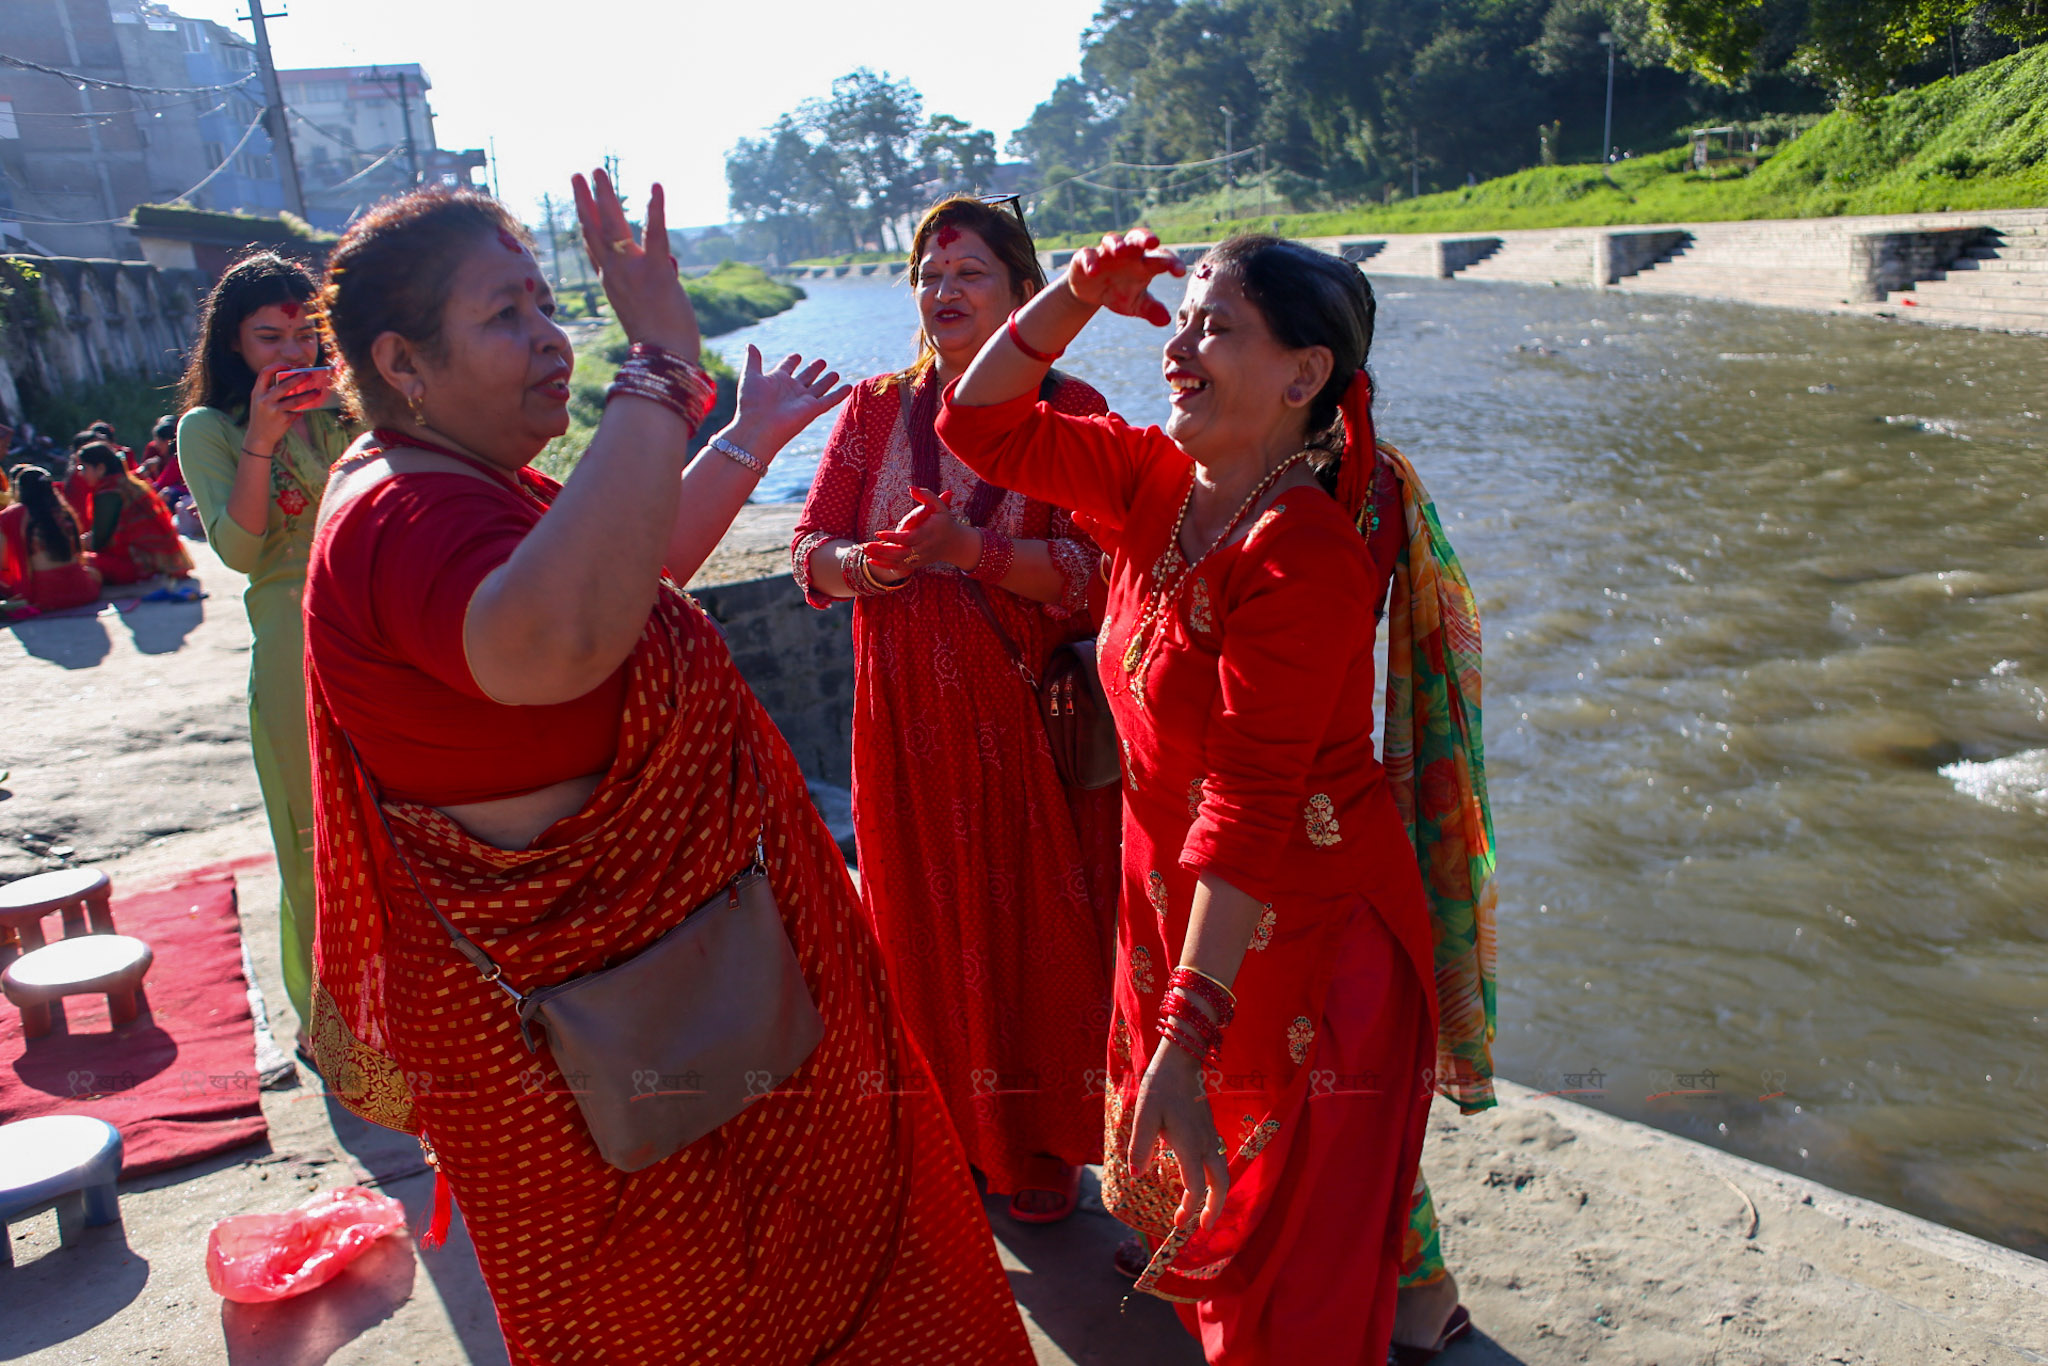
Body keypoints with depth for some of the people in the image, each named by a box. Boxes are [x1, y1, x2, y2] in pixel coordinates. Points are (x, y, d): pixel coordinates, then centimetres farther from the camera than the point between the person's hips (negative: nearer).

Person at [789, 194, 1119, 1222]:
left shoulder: (1067, 412, -4)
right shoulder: (874, 410, 7)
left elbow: (1096, 570, -12)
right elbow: (811, 548, 5)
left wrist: (972, 550, -24)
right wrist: (869, 566, -17)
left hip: (1030, 715, -3)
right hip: (907, 718, 4)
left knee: (1038, 925, 6)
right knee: (927, 925, 13)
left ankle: (1045, 1143, 28)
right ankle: (957, 1132, 34)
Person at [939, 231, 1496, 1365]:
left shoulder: (1304, 551, -27)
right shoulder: (1156, 482, -4)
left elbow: (1248, 806, -32)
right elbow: (982, 426, 4)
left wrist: (1185, 1041, -34)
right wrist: (1074, 298, -9)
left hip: (1299, 932, -7)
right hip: (1173, 903, 8)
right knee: (1199, 1202, 29)